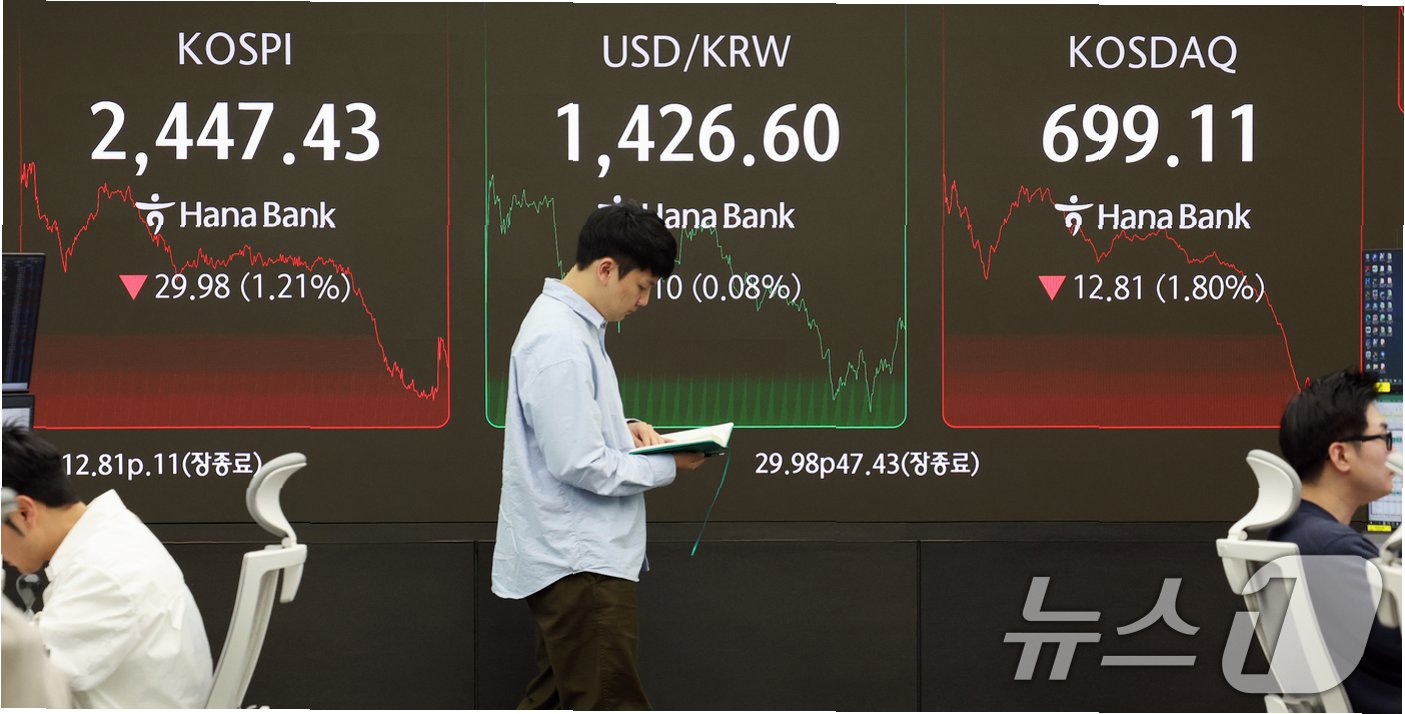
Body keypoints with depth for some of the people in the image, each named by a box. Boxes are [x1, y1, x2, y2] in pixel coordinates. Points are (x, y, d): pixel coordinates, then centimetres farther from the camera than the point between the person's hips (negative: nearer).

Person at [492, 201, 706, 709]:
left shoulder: (567, 323, 11)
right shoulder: (560, 342, -21)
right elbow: (578, 465, -24)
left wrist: (623, 428, 7)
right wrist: (667, 465, -12)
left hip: (568, 554, 11)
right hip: (580, 562, -11)